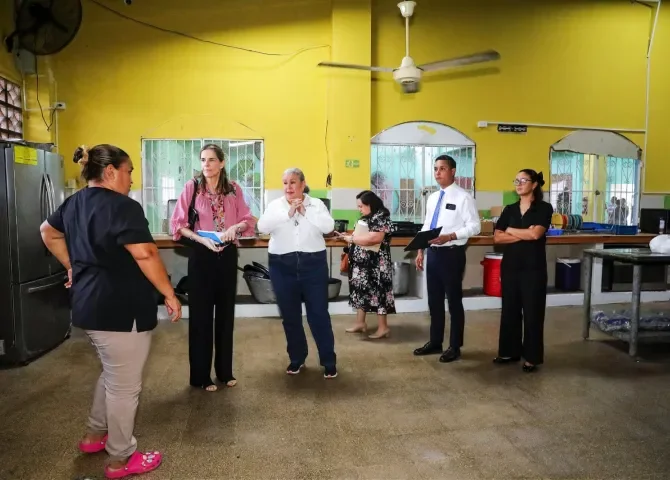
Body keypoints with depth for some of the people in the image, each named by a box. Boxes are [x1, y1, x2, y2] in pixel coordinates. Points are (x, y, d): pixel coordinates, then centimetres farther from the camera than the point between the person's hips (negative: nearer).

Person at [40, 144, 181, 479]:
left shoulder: (73, 203, 10)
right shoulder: (121, 206, -19)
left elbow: (48, 232, 26)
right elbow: (145, 255, -26)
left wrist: (73, 268, 26)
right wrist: (170, 295, -18)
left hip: (89, 304, 10)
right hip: (121, 309, -10)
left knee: (112, 374, 28)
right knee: (125, 385, 5)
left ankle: (95, 435, 41)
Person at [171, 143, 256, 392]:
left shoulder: (234, 189, 2)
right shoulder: (191, 187, -5)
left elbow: (248, 219, 6)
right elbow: (179, 224, -6)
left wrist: (236, 227, -15)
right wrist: (202, 239, -19)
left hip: (228, 254, 3)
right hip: (201, 255, -3)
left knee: (226, 313, 12)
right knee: (201, 315, 4)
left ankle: (225, 371, 27)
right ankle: (201, 376, 17)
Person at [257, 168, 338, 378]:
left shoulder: (316, 204, 4)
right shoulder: (275, 205, 5)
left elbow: (328, 227, -10)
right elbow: (262, 227, -12)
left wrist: (305, 211, -15)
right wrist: (288, 213, -18)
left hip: (313, 264, -1)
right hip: (283, 266, 2)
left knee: (319, 313, 1)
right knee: (290, 315, 10)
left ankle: (329, 361, 14)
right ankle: (297, 359, 27)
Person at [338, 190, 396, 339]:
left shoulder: (381, 218, -16)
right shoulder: (366, 218, 14)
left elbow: (374, 238, -26)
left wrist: (351, 238, -19)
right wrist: (347, 237, 2)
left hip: (376, 264, -10)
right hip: (361, 263, 10)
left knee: (377, 292, -4)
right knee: (361, 291, 14)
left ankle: (383, 327, 4)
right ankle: (360, 323, 24)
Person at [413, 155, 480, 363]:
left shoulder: (463, 197, -9)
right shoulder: (432, 198, 13)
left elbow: (474, 227, -14)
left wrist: (449, 236, -24)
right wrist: (420, 250, 9)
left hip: (452, 254, -7)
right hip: (433, 253, 7)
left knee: (454, 300, 5)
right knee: (434, 300, 14)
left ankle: (455, 347, 19)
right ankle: (435, 342, 29)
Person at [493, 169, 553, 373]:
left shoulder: (544, 208, -3)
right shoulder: (509, 209, 9)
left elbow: (536, 234, -18)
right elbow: (497, 237, 0)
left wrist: (511, 230, -5)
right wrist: (523, 235, -12)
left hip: (533, 267, -4)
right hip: (510, 265, 4)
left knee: (532, 311, 2)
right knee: (510, 308, 10)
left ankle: (531, 357, 13)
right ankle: (509, 351, 22)